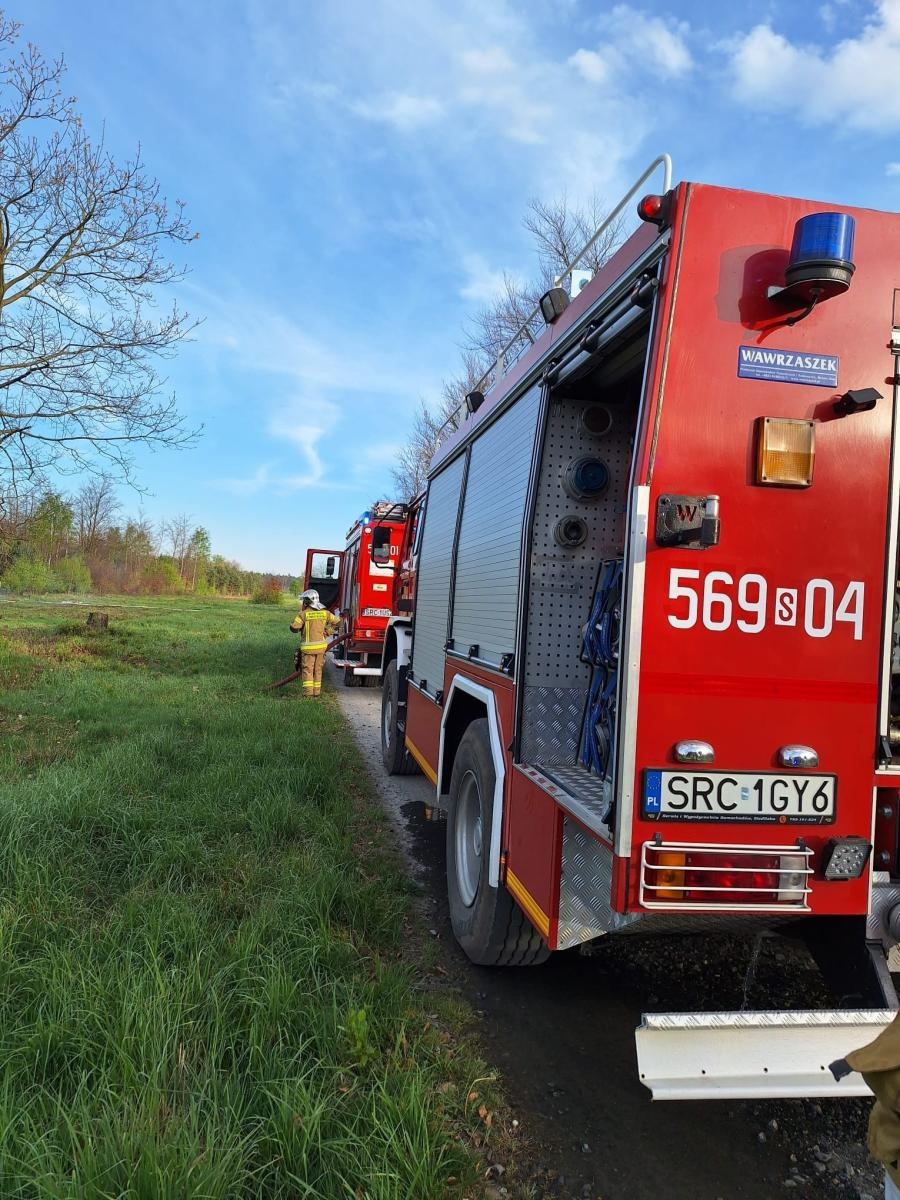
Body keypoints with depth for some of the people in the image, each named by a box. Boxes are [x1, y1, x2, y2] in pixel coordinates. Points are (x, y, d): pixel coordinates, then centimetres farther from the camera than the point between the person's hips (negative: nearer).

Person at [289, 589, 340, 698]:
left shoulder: (303, 614, -11)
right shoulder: (325, 613, 3)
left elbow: (294, 628, -12)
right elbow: (337, 621, 9)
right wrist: (327, 632, 11)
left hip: (308, 647, -4)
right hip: (321, 646, 4)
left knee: (307, 669, 2)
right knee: (318, 670, 13)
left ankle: (308, 691, -3)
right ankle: (317, 691, 17)